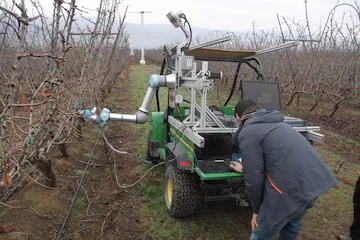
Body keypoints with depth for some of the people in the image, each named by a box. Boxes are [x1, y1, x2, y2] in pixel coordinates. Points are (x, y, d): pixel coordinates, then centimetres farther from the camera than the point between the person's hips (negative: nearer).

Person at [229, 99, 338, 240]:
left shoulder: (247, 132, -5)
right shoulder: (274, 123, 22)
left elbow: (254, 179, -7)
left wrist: (256, 210, 7)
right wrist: (246, 168, 42)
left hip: (292, 188, -9)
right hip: (316, 180, 9)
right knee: (291, 229, 29)